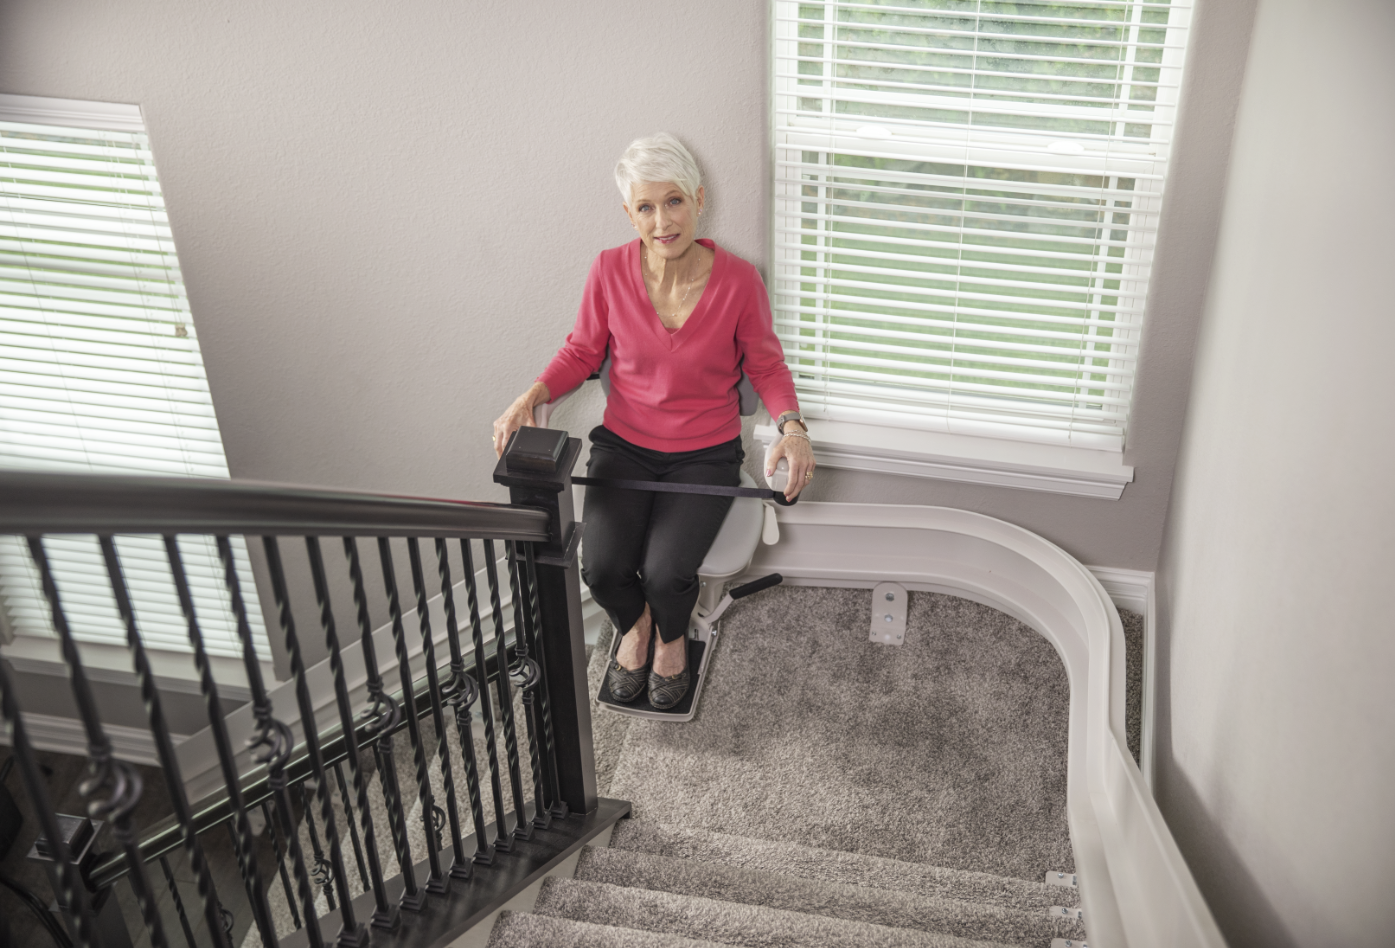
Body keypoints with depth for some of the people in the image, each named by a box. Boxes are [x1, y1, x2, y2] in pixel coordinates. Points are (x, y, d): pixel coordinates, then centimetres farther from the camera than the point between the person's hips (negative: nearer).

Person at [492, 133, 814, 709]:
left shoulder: (738, 281, -15)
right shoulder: (610, 271, -11)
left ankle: (672, 635, 18)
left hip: (706, 452, -1)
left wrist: (792, 426, -20)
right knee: (602, 567, -20)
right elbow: (582, 351, 5)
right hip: (624, 445, 2)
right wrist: (532, 396, -13)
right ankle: (635, 624, 20)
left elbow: (766, 365, -1)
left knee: (666, 572, -22)